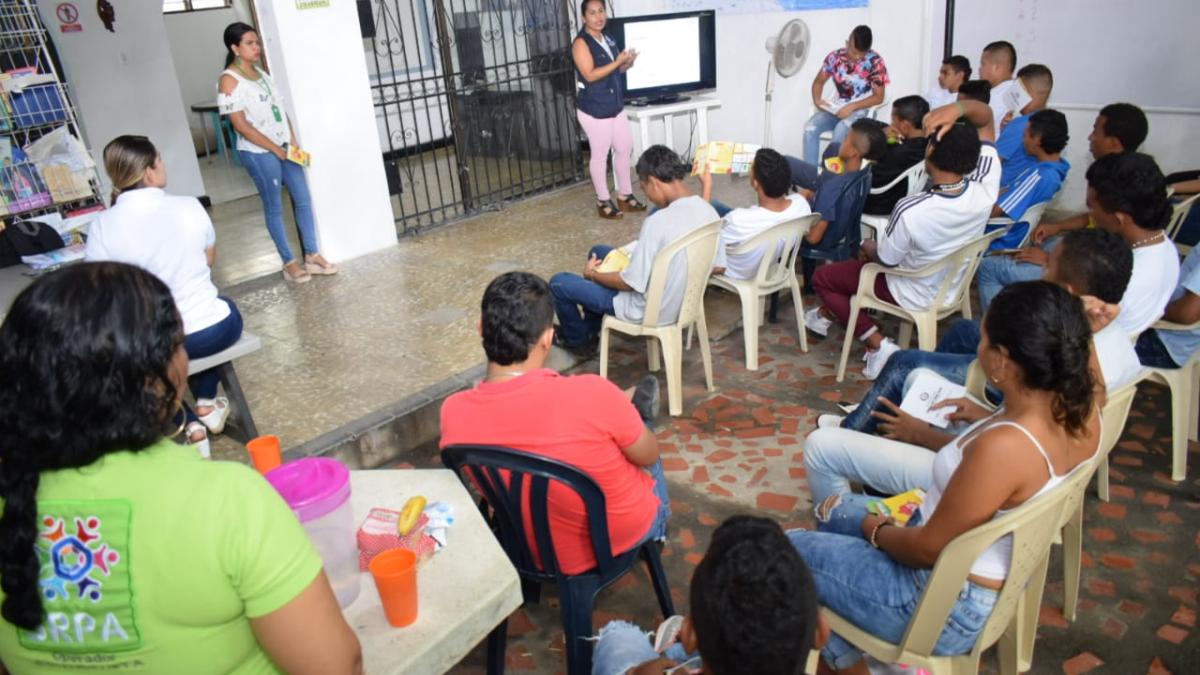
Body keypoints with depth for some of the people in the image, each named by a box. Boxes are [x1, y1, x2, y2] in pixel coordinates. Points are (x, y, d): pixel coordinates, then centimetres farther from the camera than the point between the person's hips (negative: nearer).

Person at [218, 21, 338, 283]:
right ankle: (289, 263, 13)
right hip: (258, 153, -7)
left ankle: (312, 255, 17)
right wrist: (275, 149, -15)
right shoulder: (229, 80, -12)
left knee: (303, 200, 7)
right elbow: (240, 125, -16)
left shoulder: (262, 73, 11)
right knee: (275, 208, 3)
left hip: (284, 148, 7)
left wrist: (293, 142, 2)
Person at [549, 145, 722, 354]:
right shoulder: (709, 212, -8)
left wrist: (593, 274, -4)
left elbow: (630, 283, -23)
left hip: (649, 311, -8)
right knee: (598, 252, 25)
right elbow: (718, 266, 5)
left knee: (558, 283, 7)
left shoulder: (658, 223, -32)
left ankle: (578, 339, 34)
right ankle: (590, 329, 38)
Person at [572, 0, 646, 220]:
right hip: (594, 109, -8)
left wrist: (627, 63, -2)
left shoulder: (608, 38, 11)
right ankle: (603, 201, 15)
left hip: (616, 106, 8)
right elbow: (590, 74, -23)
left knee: (625, 148, 12)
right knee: (600, 155, 2)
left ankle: (625, 196, 26)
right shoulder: (581, 43, -14)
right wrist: (618, 61, -24)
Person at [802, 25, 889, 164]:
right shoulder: (835, 56, -3)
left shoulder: (875, 62, -11)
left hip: (861, 110, -3)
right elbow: (819, 81, 10)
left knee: (840, 130, -36)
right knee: (810, 128, -25)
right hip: (837, 108, 4)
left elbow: (878, 97, -9)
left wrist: (852, 107, -22)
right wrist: (817, 100, -12)